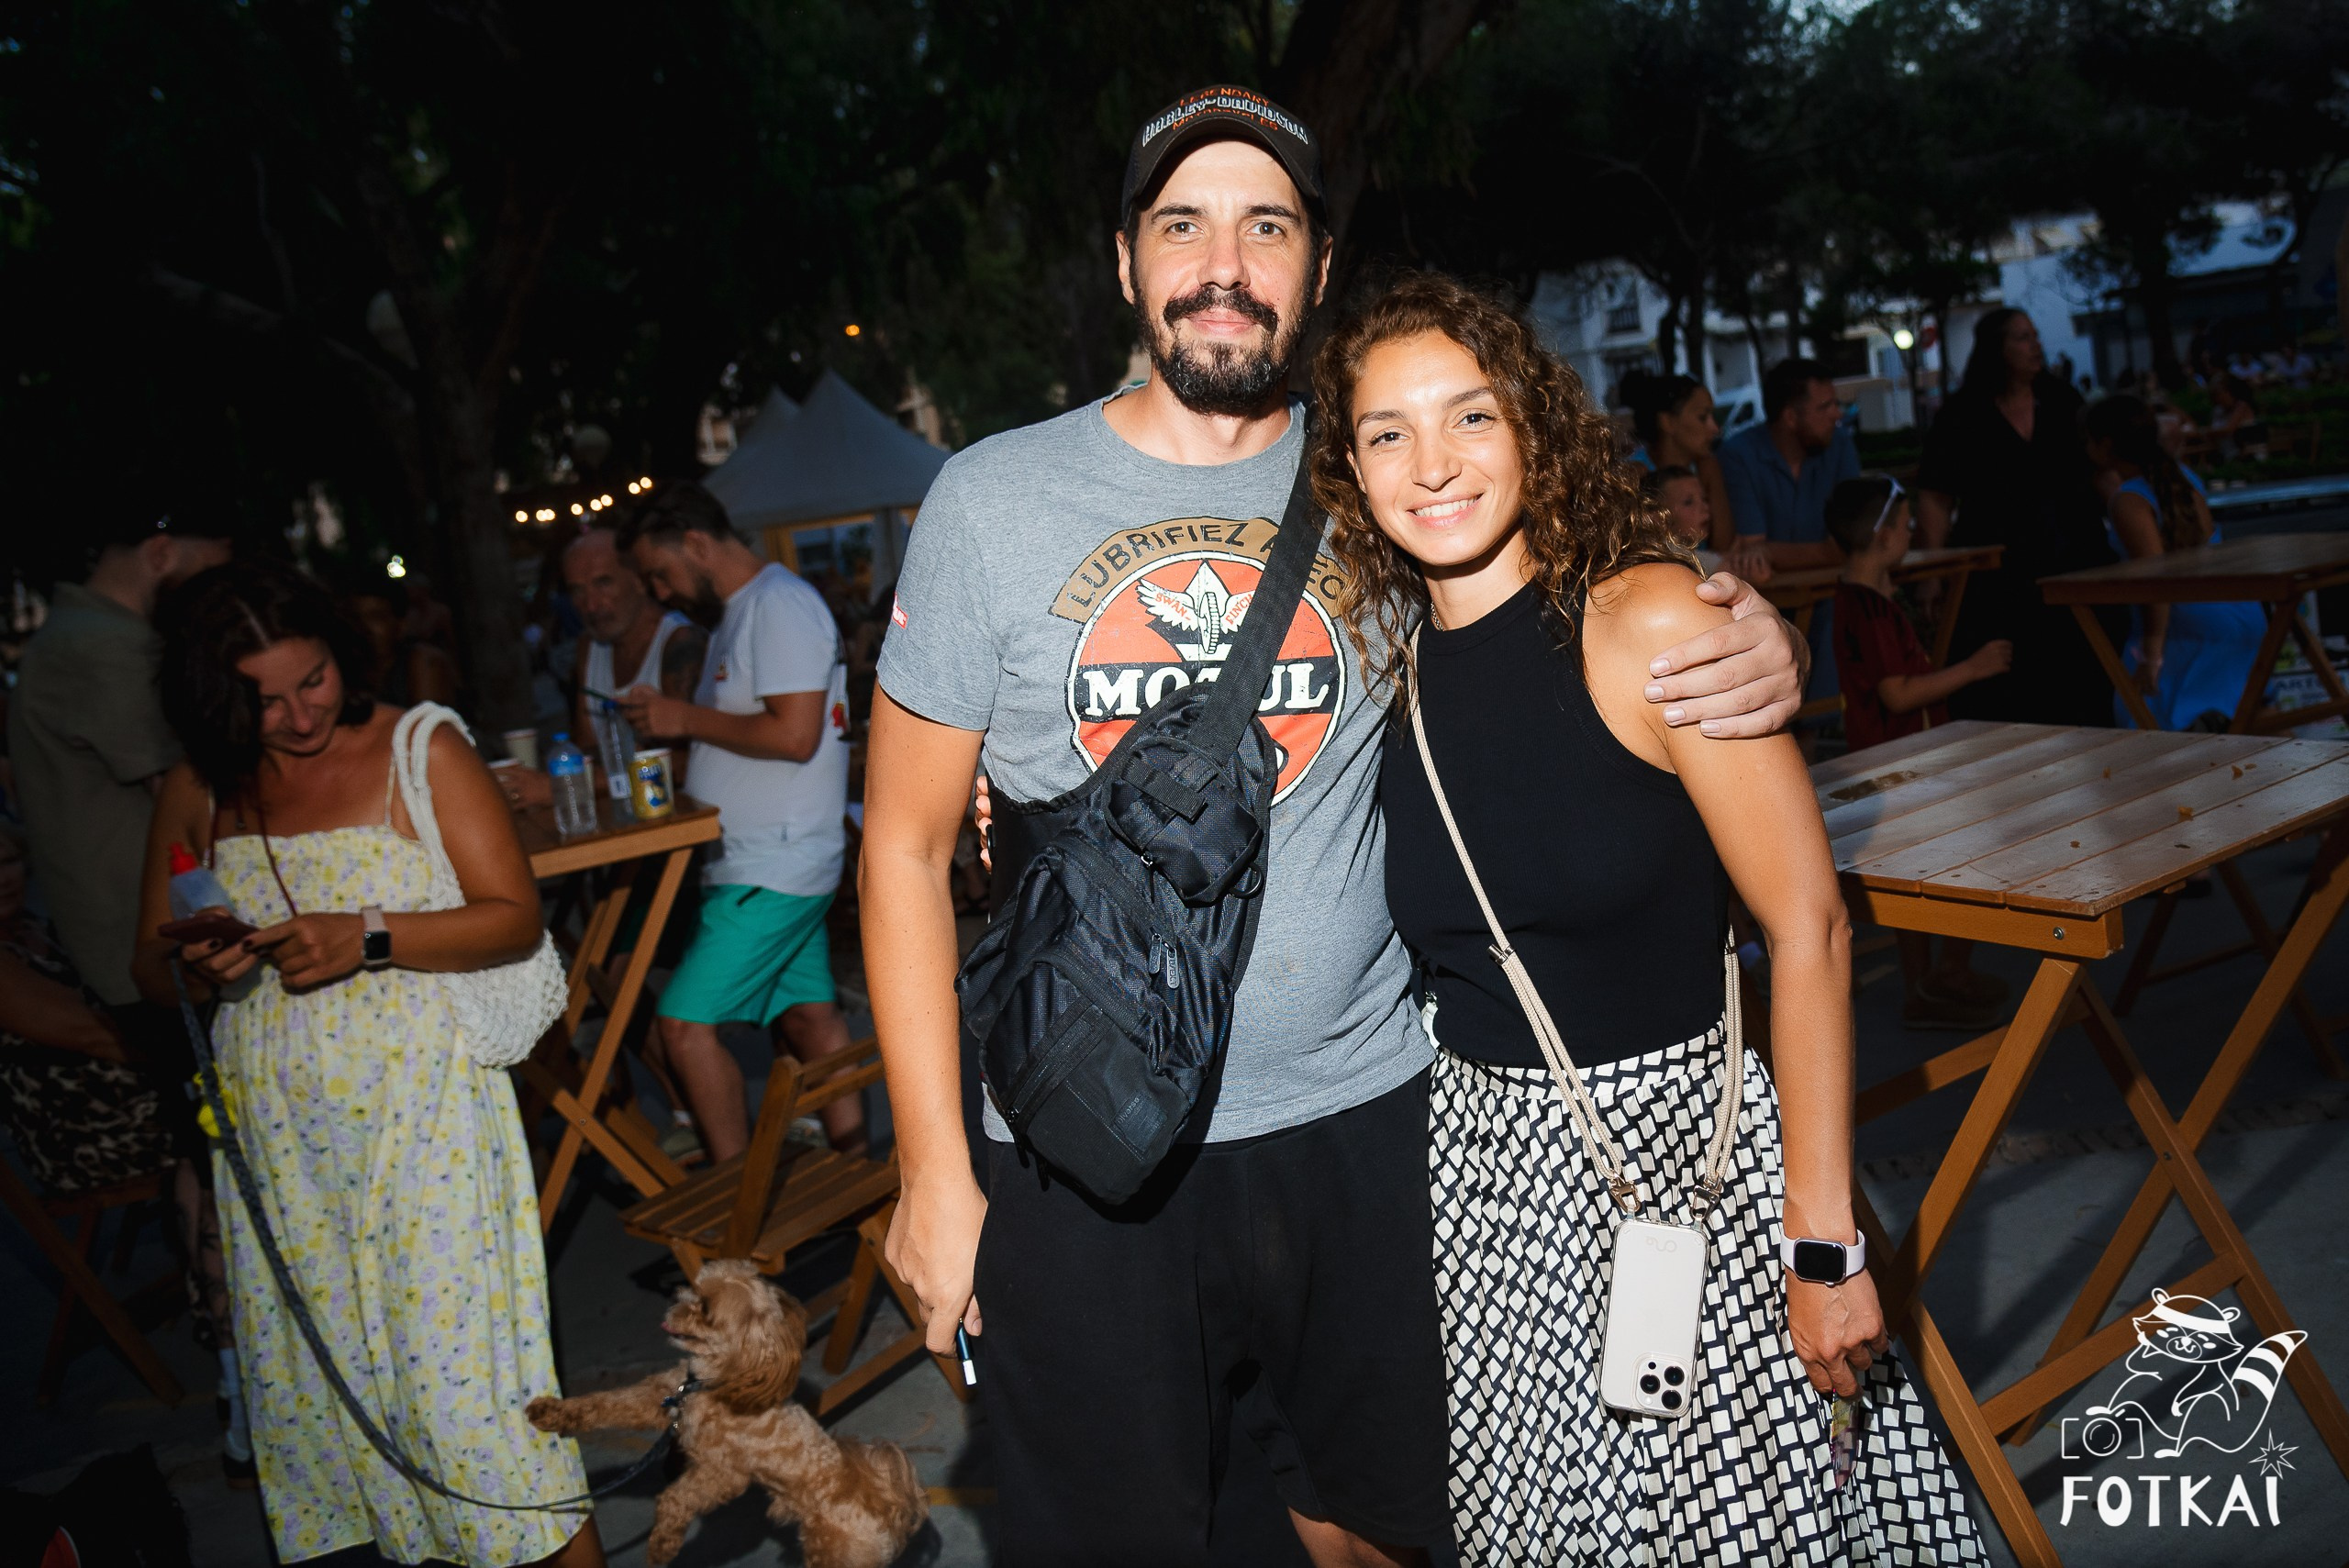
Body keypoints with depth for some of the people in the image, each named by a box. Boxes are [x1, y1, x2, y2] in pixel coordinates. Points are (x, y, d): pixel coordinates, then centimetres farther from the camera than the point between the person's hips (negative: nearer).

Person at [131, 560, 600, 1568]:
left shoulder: (420, 751, -3)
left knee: (453, 1332, -6)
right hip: (277, 1116, 4)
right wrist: (195, 969, -10)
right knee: (313, 1348, 8)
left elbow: (516, 918, -7)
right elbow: (151, 970, 15)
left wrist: (368, 938, -20)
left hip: (421, 1099, -4)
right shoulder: (196, 793, 8)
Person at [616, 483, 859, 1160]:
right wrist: (668, 718, 6)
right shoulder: (737, 613, 17)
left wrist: (688, 718, -14)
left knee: (684, 1024, -9)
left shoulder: (781, 604, -14)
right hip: (772, 862, 10)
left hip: (772, 868, -10)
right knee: (809, 1011, 14)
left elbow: (795, 734, -24)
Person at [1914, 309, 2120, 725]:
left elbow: (2097, 471, 19)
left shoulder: (2062, 403, 12)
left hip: (2073, 566, 4)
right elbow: (1935, 499, -4)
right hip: (1998, 578, -4)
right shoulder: (1963, 416, 0)